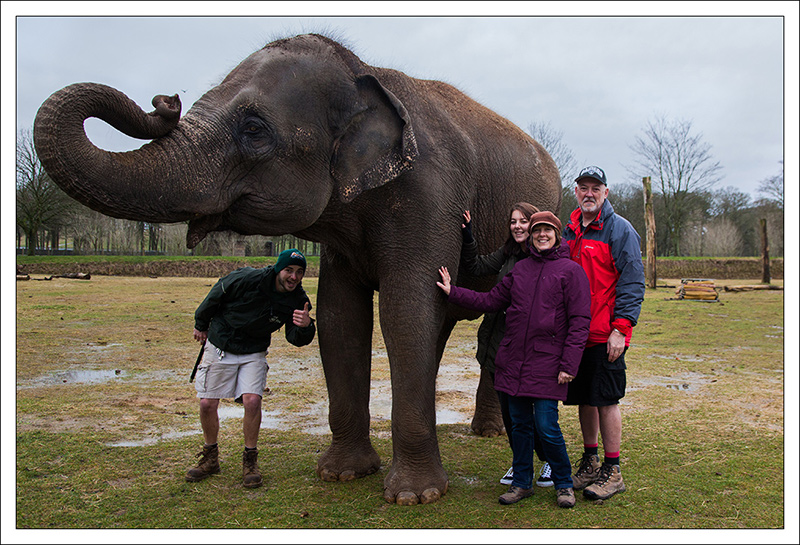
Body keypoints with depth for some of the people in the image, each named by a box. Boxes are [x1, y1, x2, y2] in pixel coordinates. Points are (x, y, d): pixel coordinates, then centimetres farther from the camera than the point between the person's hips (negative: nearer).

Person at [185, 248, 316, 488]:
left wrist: (305, 326, -34)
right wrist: (201, 325, 9)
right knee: (207, 404, -2)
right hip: (220, 347, -1)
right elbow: (216, 295, -6)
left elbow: (296, 339, -10)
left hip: (254, 354, 1)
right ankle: (210, 458, 21)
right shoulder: (247, 279, -24)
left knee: (252, 401, -17)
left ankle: (250, 461, 2)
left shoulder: (297, 300, -13)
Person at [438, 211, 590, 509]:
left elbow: (579, 322, -6)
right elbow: (492, 300, 15)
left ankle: (563, 484, 16)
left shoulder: (571, 271, -3)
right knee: (519, 424, 10)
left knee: (546, 427, -5)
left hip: (547, 363, -5)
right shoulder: (520, 268, 12)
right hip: (513, 361, 5)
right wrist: (453, 292, 10)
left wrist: (569, 365, -11)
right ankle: (521, 482, 25)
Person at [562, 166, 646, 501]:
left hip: (606, 335, -6)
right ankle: (590, 460, 27)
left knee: (606, 400, -2)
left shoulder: (619, 230, -6)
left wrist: (621, 328, -18)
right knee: (584, 398, 14)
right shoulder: (569, 231, 14)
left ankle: (612, 471, 9)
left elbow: (632, 283, -11)